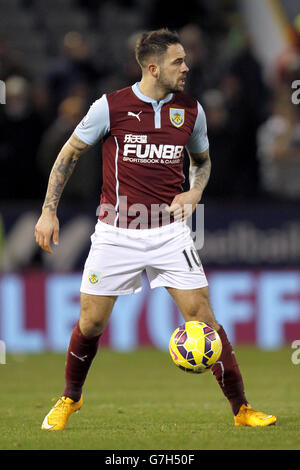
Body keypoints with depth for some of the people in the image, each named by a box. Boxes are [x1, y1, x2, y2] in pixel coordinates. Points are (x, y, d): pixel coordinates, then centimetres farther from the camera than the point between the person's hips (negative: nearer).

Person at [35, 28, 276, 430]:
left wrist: (194, 192, 0)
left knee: (202, 316, -6)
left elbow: (202, 159, 21)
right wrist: (49, 210, 0)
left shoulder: (191, 110, 2)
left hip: (169, 231, 1)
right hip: (116, 232, -1)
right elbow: (70, 154, 5)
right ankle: (70, 399, 30)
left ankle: (241, 408, 2)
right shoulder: (111, 107, -8)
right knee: (91, 323, 5)